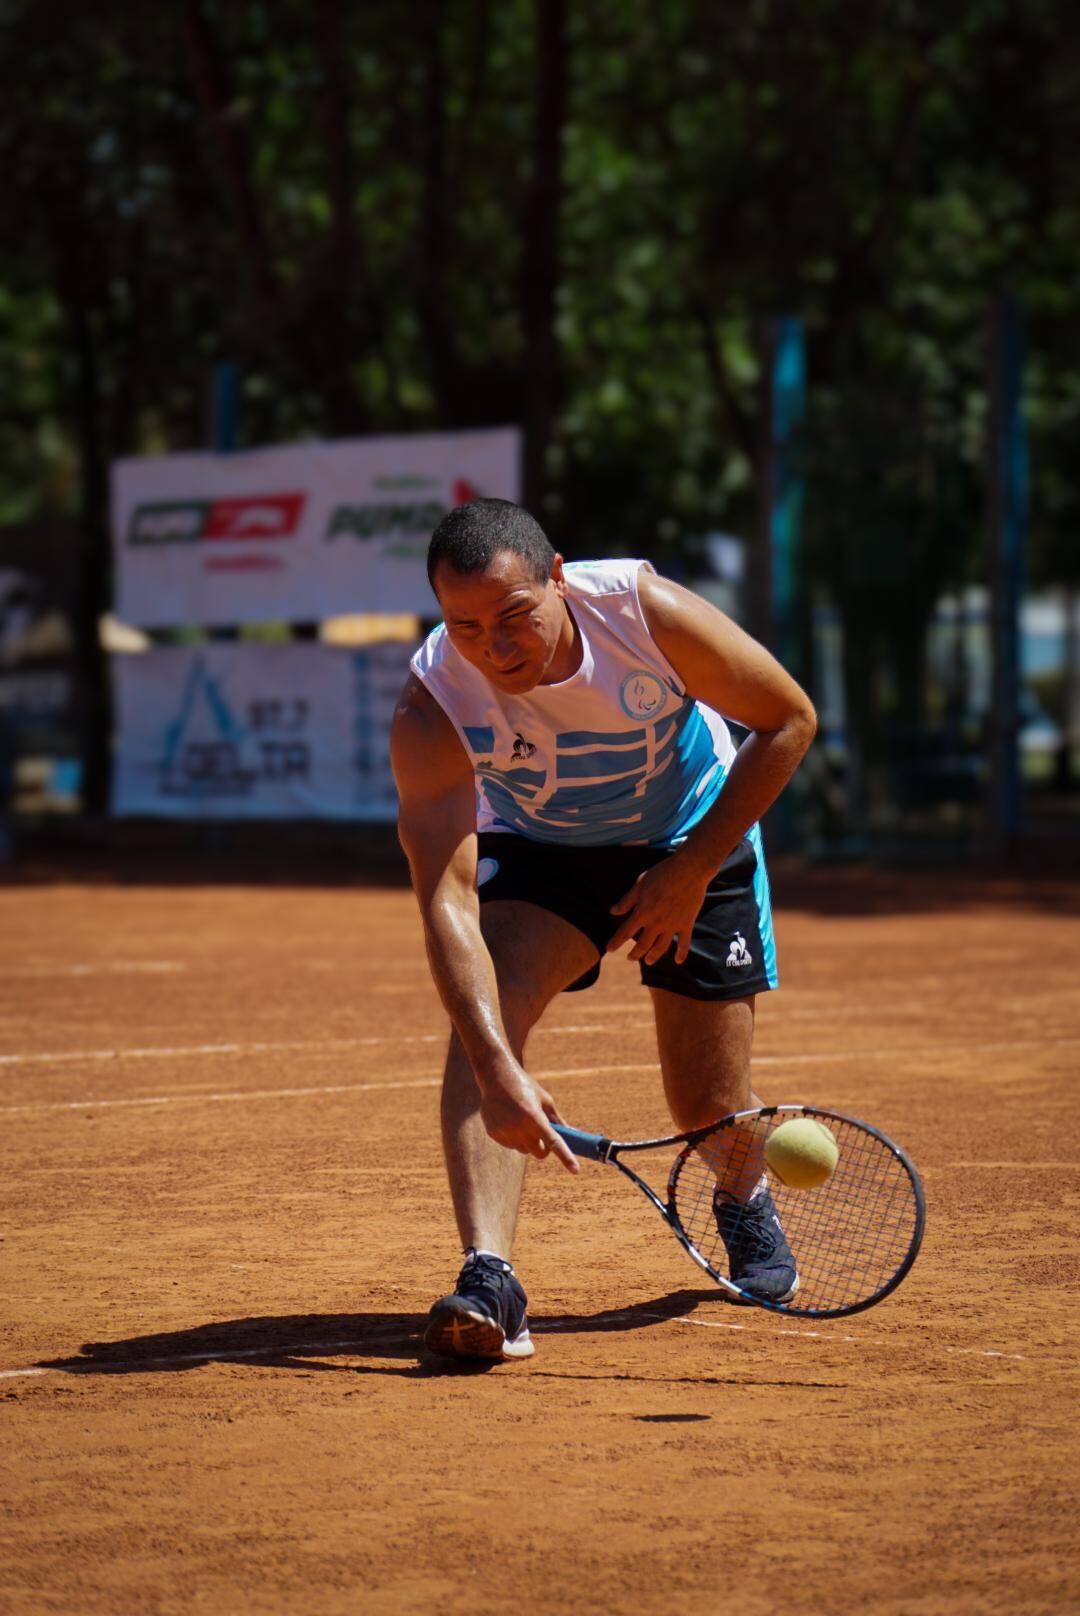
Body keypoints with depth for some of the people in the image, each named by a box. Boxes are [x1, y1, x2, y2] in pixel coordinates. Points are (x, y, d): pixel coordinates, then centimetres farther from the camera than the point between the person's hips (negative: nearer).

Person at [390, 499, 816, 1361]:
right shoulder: (432, 712, -31)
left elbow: (790, 719, -16)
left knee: (708, 1108, -1)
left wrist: (690, 874, -20)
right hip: (537, 848, 0)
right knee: (487, 1002, -29)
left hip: (695, 834, 0)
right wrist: (499, 1073, -52)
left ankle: (746, 1203, 36)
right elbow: (447, 903, -39)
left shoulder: (643, 609, -32)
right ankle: (488, 1277, -36)